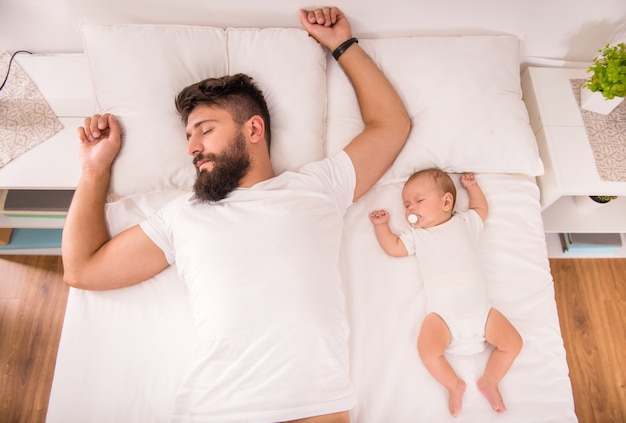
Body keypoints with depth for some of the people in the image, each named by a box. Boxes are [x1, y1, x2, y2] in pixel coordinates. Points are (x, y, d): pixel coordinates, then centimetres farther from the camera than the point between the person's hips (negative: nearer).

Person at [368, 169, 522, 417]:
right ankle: (454, 385, 1)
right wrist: (381, 225, 10)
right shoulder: (416, 235, 16)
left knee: (513, 342, -8)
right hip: (442, 313, -1)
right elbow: (393, 248, 13)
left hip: (479, 309, 2)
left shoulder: (465, 222, 17)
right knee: (427, 349, -24)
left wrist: (472, 185, 30)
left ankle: (489, 381, 12)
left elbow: (481, 208, 33)